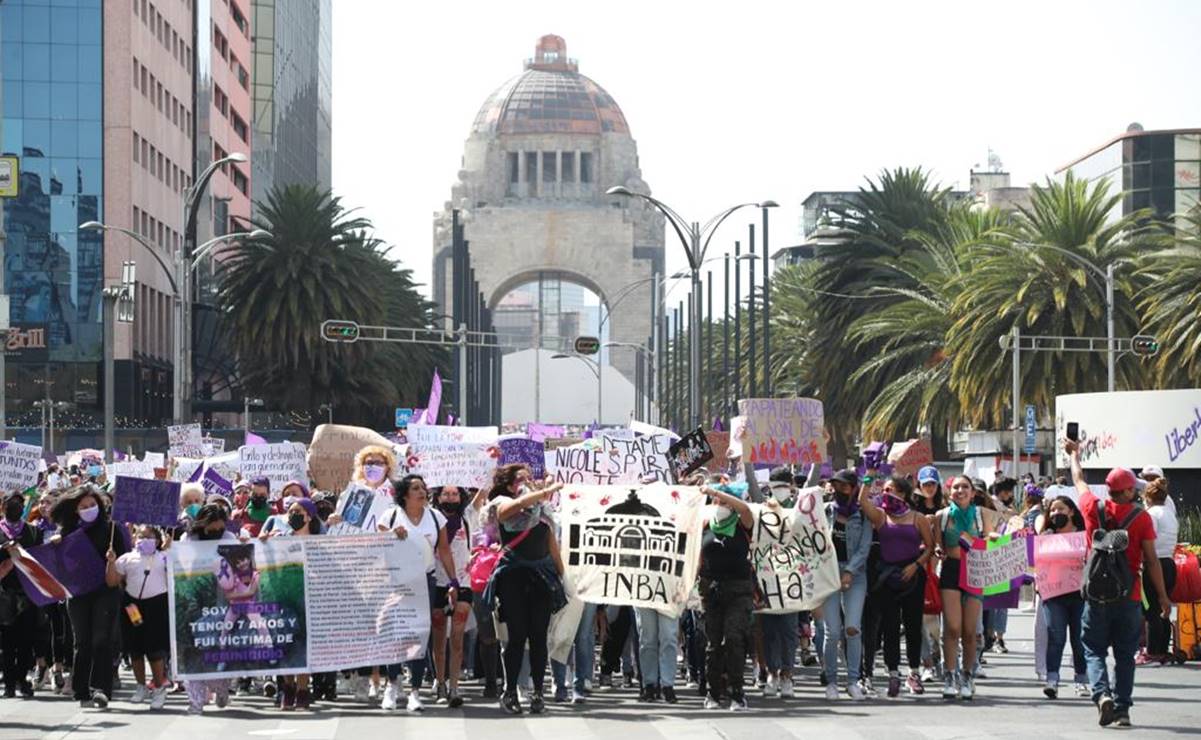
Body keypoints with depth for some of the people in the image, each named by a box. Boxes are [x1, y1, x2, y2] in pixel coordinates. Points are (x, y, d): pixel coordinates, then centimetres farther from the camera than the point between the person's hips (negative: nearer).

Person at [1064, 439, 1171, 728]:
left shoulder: (1094, 509, -1)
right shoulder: (1141, 517, -7)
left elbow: (1079, 481, 20)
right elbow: (1151, 561, -6)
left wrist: (1074, 454, 39)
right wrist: (1162, 596, 2)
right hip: (1129, 596, -1)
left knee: (1094, 650, 8)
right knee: (1125, 655, 9)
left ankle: (1102, 693, -16)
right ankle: (1122, 709, 6)